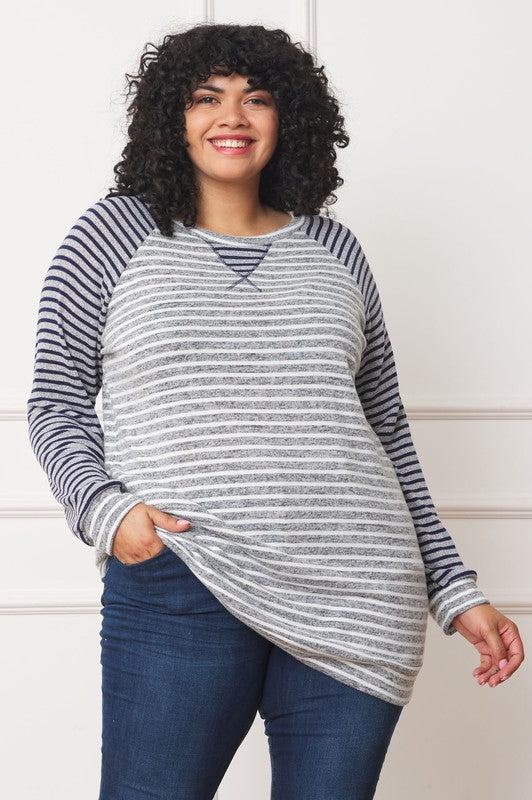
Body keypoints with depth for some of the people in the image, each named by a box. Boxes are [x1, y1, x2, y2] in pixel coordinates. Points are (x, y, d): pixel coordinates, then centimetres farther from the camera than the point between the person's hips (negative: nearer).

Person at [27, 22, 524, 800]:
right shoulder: (115, 234, 8)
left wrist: (454, 588, 14)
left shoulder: (334, 249, 15)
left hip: (356, 601, 3)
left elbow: (387, 431, 17)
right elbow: (57, 402, 8)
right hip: (180, 585, -2)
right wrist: (103, 508, -12)